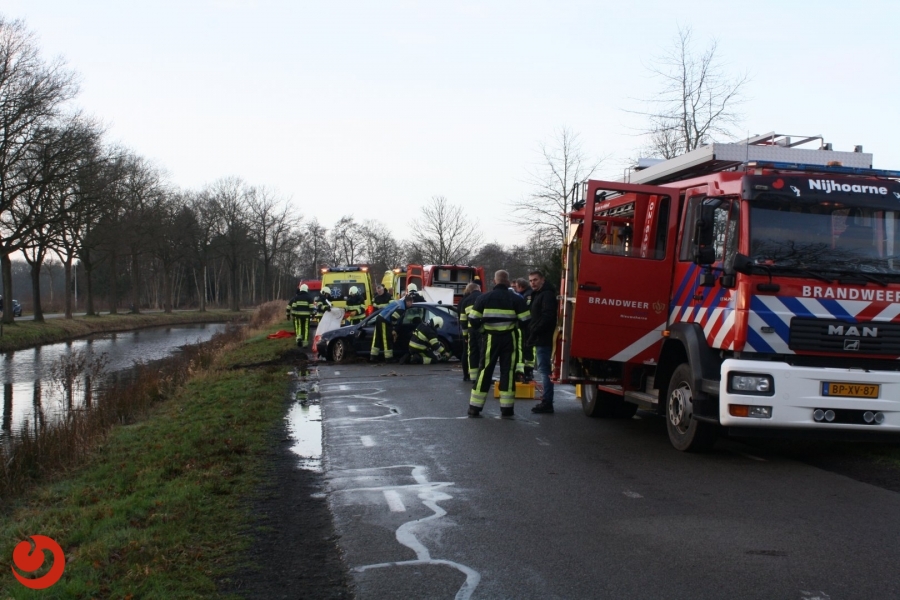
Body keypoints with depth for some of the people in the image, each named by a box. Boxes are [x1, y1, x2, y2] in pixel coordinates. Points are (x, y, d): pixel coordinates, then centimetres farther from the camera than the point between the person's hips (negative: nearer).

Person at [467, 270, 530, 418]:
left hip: (490, 339, 0)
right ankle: (507, 409, 6)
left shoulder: (484, 298, -2)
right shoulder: (516, 299, -1)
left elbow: (473, 320, -5)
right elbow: (525, 320, -4)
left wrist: (482, 328, 13)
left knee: (485, 371, 5)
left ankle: (475, 408, 5)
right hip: (509, 339, 0)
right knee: (507, 371, 6)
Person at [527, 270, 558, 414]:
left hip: (543, 339, -11)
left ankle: (547, 403, -10)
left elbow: (547, 316, -22)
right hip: (540, 339, 11)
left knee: (544, 369, -10)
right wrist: (532, 330, 11)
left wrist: (534, 330, -18)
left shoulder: (547, 295, -12)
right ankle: (547, 401, 18)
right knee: (543, 369, 13)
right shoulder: (538, 294, 21)